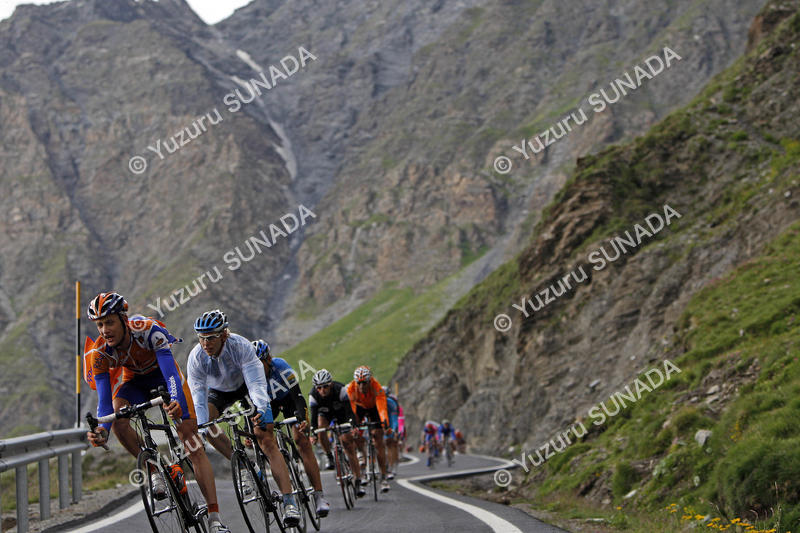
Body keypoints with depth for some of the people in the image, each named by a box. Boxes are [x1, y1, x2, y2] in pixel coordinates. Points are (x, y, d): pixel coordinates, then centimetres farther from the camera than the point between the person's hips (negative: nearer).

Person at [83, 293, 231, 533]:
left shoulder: (149, 330, -36)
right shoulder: (99, 353, -26)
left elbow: (171, 373, -45)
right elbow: (104, 400, -27)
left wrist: (178, 403, -65)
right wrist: (102, 431, -47)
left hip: (163, 373, -2)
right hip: (135, 381, 2)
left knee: (191, 439, -14)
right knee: (117, 420, -31)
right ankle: (154, 469, -9)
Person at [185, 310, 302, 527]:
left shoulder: (241, 346, -35)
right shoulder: (196, 357, -28)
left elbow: (257, 383, -41)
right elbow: (198, 396, -31)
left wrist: (262, 409, -59)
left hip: (246, 387, -3)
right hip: (218, 391, 3)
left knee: (266, 440, -18)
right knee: (204, 419, -30)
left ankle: (289, 502, -22)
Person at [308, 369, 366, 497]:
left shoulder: (340, 389, -35)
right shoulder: (313, 395, -30)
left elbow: (349, 411, -38)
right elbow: (314, 416, -34)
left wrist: (353, 426, -52)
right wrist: (312, 434, -47)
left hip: (341, 412, -2)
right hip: (325, 413, 2)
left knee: (350, 448, -12)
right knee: (321, 428, -34)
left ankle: (358, 483, -11)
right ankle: (329, 458, -12)